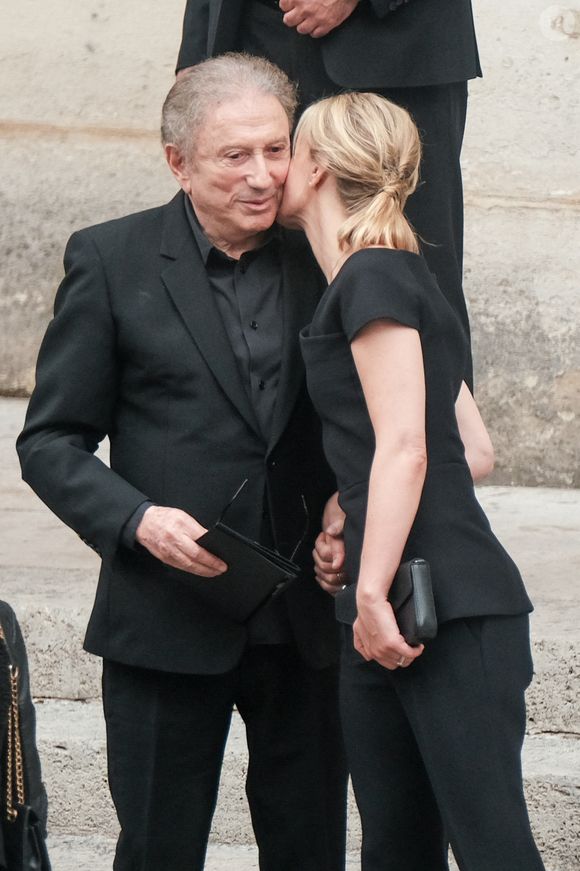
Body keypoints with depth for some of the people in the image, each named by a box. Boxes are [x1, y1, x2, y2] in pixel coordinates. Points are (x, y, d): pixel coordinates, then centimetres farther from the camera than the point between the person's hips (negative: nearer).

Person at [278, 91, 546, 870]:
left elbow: (405, 446, -17)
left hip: (451, 610, -10)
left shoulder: (373, 277, -8)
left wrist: (374, 591, -18)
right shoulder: (392, 279, 21)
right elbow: (475, 449, 23)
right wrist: (352, 517, 23)